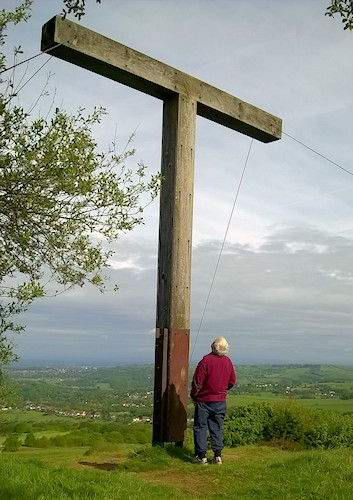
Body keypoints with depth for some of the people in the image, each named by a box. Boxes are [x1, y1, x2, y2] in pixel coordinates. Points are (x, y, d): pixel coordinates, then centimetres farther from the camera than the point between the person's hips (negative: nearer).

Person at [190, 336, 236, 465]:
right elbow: (232, 381, 11)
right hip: (220, 401, 5)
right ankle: (218, 455, 11)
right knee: (217, 427, 13)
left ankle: (201, 455, 4)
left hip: (204, 400, -4)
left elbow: (197, 382, -14)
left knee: (200, 427, 5)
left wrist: (194, 396, 0)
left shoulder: (206, 360, -17)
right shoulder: (228, 361, 0)